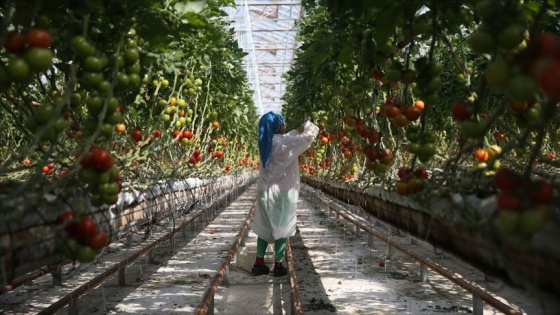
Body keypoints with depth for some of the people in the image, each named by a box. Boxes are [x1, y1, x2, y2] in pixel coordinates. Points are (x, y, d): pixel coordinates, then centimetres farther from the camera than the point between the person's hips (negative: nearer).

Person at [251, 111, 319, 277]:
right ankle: (278, 265, 6)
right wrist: (308, 125, 7)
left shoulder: (267, 142, 6)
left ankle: (259, 263, 14)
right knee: (281, 227, 2)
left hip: (265, 191, 7)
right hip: (281, 192, -7)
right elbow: (309, 136, -12)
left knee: (264, 227, 13)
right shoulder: (284, 143, -15)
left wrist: (298, 130, 22)